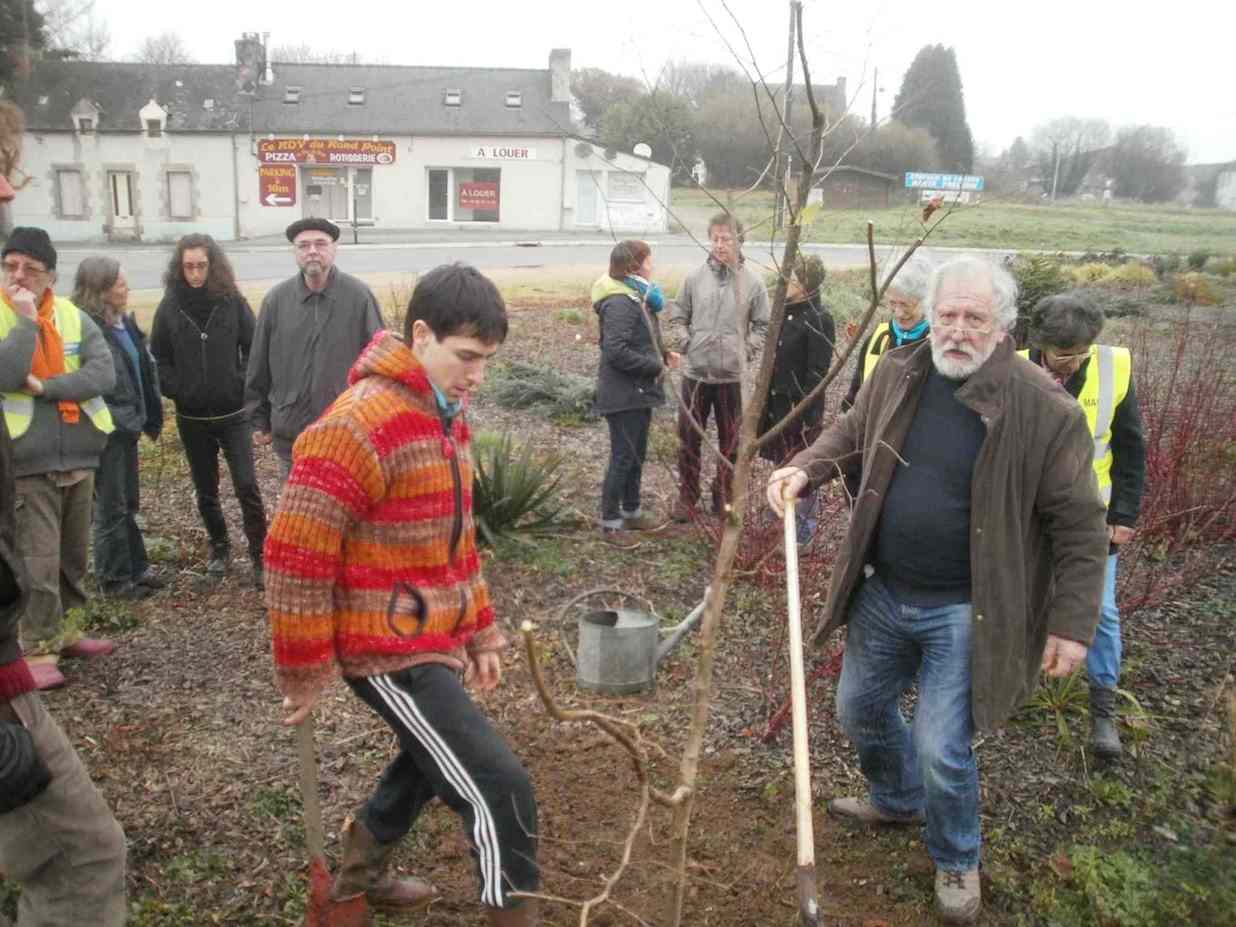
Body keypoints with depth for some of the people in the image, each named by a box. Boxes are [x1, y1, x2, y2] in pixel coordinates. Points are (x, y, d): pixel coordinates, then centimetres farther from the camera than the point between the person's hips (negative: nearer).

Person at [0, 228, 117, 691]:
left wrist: (46, 387, -16)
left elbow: (104, 373, -8)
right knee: (38, 561, -5)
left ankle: (59, 630, 31)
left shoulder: (74, 317, 5)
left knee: (73, 556, 15)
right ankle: (38, 649, 6)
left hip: (78, 457, 4)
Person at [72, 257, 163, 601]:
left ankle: (137, 568, 30)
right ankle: (115, 579, 15)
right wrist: (112, 419, -20)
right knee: (111, 507, 3)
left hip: (127, 427, 8)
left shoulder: (125, 323, 9)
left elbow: (144, 370, 12)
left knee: (128, 503, 18)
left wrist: (149, 417, 11)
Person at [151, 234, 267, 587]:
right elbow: (159, 358, 5)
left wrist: (242, 385, -10)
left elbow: (253, 349, 0)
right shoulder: (169, 307, -1)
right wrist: (177, 390, -6)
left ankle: (259, 554, 3)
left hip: (233, 414, -2)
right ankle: (219, 547, 32)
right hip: (191, 418, 2)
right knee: (206, 491, 14)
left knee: (247, 485, -8)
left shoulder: (233, 302, -5)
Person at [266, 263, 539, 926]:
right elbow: (294, 555, -21)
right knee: (499, 789, -8)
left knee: (437, 760, 28)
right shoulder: (358, 426, -23)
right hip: (390, 652, -10)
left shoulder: (445, 416, 9)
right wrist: (304, 674, -15)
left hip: (435, 639, 10)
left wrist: (480, 630, 17)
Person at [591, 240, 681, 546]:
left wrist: (664, 354, 3)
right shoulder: (619, 304, -21)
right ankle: (611, 521, 10)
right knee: (623, 457, -2)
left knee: (637, 455, 18)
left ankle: (632, 511, 32)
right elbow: (616, 351, -27)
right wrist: (655, 365, -18)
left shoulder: (637, 297, 11)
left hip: (640, 392, 10)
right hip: (623, 394, -10)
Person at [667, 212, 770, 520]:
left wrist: (745, 350, -6)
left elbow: (763, 326, 5)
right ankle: (687, 496, 24)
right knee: (689, 438, 9)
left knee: (730, 442, 11)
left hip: (731, 376, -1)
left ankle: (723, 497, 27)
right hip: (696, 373, 1)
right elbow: (678, 315, 9)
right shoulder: (695, 277, -3)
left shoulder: (752, 283, -5)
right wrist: (686, 341, -4)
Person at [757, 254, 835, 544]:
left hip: (801, 404, -7)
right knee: (780, 460, 18)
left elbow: (818, 370, -18)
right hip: (777, 400, 8)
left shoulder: (819, 318, -16)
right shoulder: (784, 311, 8)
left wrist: (807, 410, -20)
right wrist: (766, 395, 15)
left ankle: (806, 520, 18)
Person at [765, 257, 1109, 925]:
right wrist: (805, 469, -2)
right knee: (861, 710, 21)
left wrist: (1072, 623, -12)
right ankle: (898, 800, 53)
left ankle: (956, 862, 31)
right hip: (883, 595, 6)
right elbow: (851, 433, 15)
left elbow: (1079, 526, -12)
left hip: (964, 612, -5)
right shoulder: (897, 374, -4)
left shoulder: (1044, 411, -18)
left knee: (941, 750, -2)